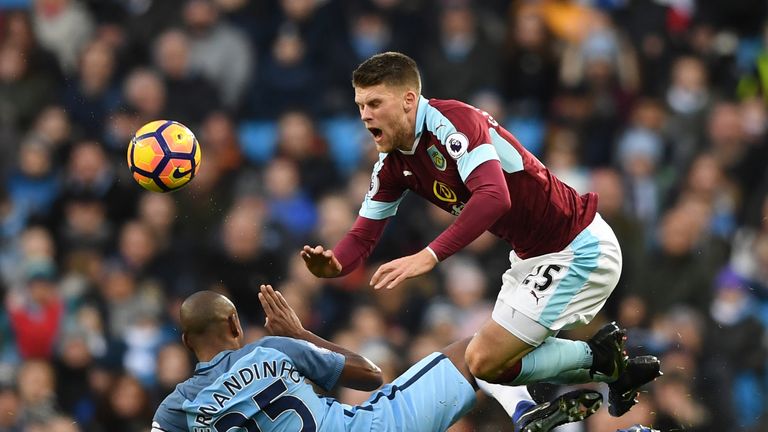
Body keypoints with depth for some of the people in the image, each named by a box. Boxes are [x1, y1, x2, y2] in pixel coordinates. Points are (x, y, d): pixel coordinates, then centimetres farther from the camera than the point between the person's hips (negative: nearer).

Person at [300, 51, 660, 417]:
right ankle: (614, 370, 25)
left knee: (485, 362, -12)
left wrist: (429, 256, -44)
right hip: (531, 256, 10)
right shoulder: (393, 163, 4)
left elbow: (494, 197, -39)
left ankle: (601, 356, 4)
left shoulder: (452, 120, -24)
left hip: (579, 250, -10)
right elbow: (364, 234, 3)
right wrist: (334, 264, -21)